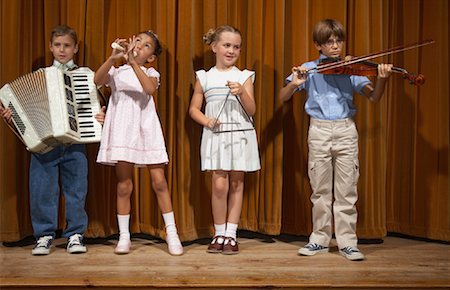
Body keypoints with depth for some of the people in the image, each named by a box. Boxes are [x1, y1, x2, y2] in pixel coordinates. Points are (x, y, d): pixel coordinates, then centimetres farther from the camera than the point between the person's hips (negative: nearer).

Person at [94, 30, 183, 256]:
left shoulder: (150, 72, 10)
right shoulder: (116, 72, 13)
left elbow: (150, 88, -14)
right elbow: (97, 79, -10)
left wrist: (133, 62, -21)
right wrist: (113, 57, -21)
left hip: (147, 129, 0)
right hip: (122, 130, 0)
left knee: (159, 181, -3)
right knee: (123, 185, 2)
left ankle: (171, 233, 7)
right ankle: (124, 237, 13)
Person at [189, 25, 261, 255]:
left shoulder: (244, 76, 5)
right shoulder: (204, 77, 7)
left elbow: (251, 111, -1)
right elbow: (194, 108, 12)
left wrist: (242, 92, -18)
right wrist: (206, 121, -6)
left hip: (240, 135, 1)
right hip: (215, 136, 0)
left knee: (236, 184, 4)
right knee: (219, 184, -7)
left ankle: (231, 234, 13)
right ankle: (219, 234, 9)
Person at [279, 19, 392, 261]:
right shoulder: (308, 69, 5)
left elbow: (373, 97, -2)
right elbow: (283, 97, 2)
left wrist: (382, 80, -21)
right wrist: (294, 84, -18)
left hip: (346, 131, 0)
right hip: (319, 131, 0)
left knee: (346, 191, 1)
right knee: (320, 190, 7)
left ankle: (347, 241, 10)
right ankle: (320, 239, 19)